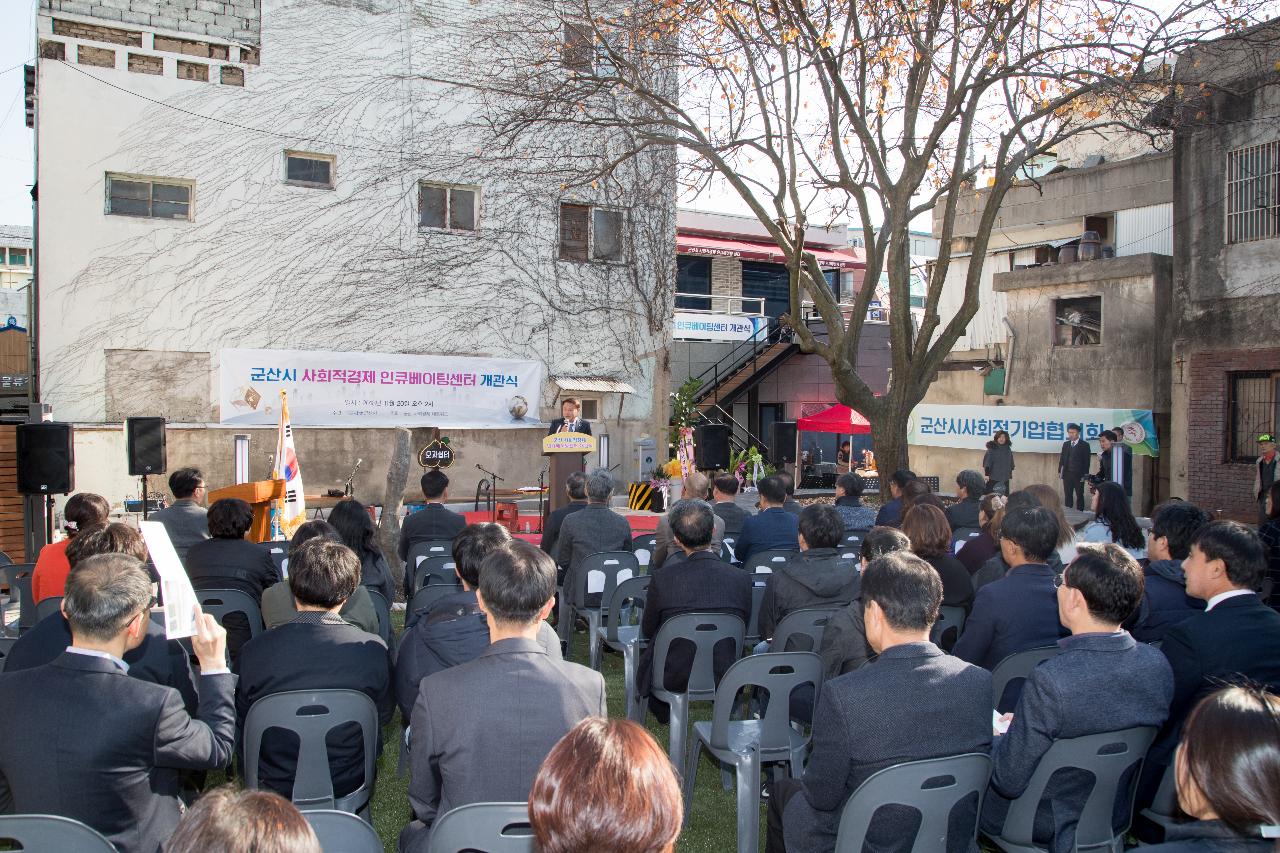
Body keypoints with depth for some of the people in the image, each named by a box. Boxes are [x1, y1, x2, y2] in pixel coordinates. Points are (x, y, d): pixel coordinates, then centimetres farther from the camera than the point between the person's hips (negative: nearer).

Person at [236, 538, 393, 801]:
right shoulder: (373, 649, -21)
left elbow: (242, 721, -1)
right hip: (348, 785, 0)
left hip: (276, 787, 1)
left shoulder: (254, 651, -20)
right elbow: (384, 716, -2)